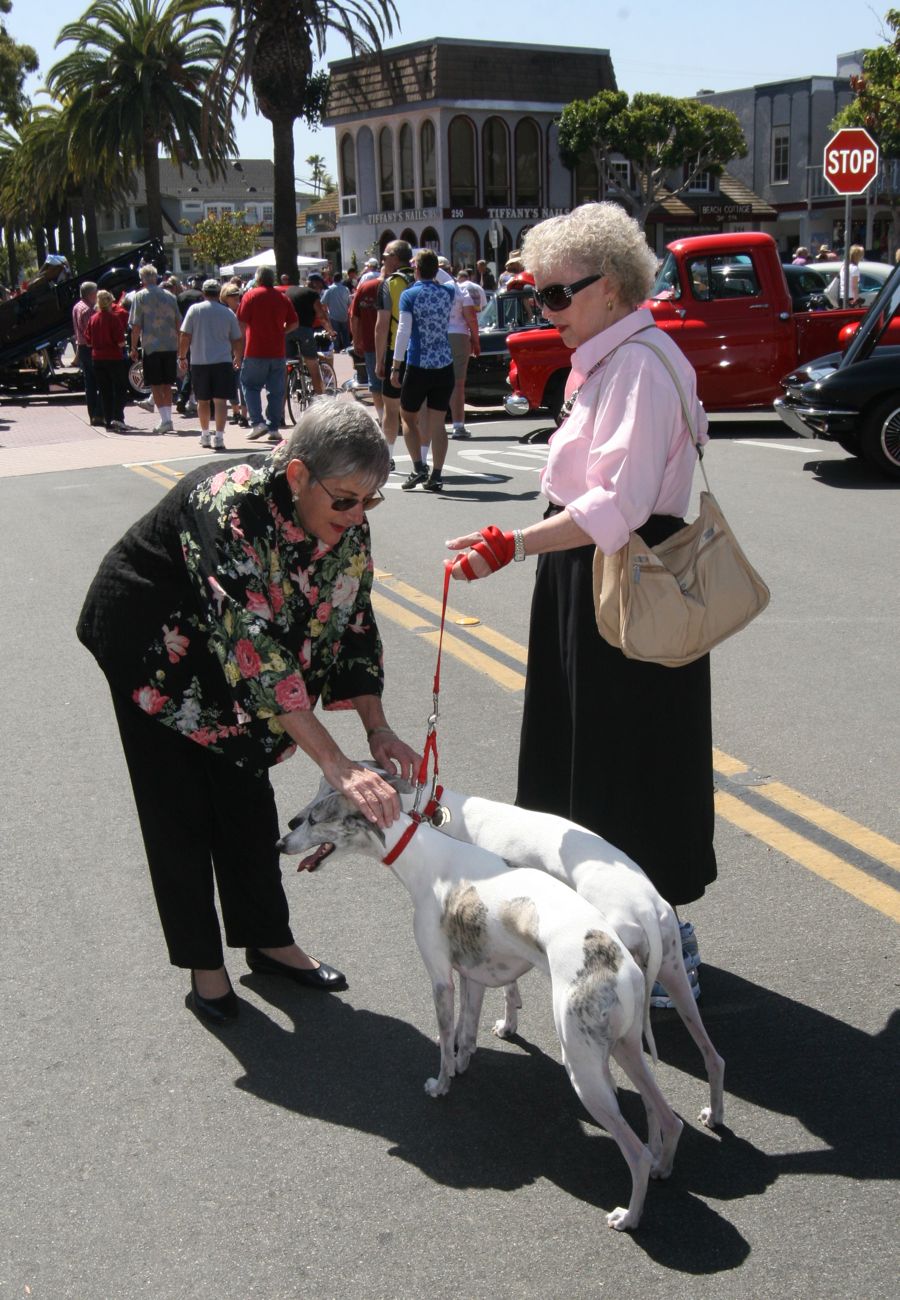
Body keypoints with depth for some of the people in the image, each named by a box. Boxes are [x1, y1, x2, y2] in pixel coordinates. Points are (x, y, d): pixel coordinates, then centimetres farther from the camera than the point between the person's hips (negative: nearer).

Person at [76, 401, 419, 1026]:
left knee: (247, 789, 9)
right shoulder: (231, 510, -40)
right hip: (150, 641, -5)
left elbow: (354, 625, -9)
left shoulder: (346, 522, -19)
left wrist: (378, 729, -20)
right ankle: (202, 962, 16)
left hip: (224, 643, 6)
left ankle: (268, 939, 23)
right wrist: (340, 767, -48)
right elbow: (256, 653, -46)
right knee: (179, 804, 1)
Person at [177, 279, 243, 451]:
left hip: (199, 362, 1)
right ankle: (219, 437, -11)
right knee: (220, 400, -2)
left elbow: (185, 336, -3)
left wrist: (182, 356, 9)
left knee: (203, 400, 13)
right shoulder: (228, 313, 2)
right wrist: (238, 358, 25)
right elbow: (237, 340, 9)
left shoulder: (195, 309, -1)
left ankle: (205, 435, 23)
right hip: (222, 361, -1)